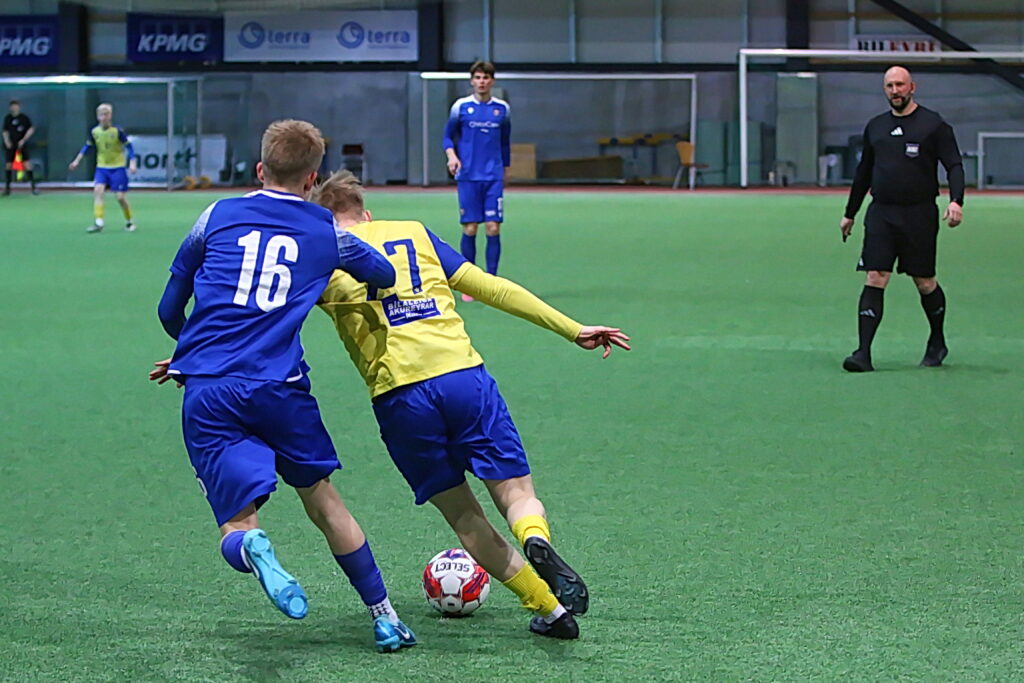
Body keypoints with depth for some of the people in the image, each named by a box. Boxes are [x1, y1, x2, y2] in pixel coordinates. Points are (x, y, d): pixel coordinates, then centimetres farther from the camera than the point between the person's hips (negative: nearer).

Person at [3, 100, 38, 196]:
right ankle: (7, 188, 13)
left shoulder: (24, 118, -4)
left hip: (22, 144, -3)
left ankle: (33, 187, -7)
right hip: (11, 145, 3)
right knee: (9, 165, 2)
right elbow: (5, 131, 14)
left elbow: (31, 129, -3)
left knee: (27, 164, -12)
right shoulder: (8, 118, 5)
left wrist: (23, 140, -12)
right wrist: (7, 141, -2)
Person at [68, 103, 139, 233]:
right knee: (98, 190, -18)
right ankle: (98, 222, -19)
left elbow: (129, 147, -8)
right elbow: (87, 147, 13)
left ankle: (129, 222, 18)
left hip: (117, 168, -3)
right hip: (102, 167, 3)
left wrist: (132, 163, -17)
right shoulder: (94, 132, -2)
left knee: (120, 196, -4)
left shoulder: (118, 131, -13)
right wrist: (76, 161, 11)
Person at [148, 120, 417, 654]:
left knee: (236, 526, 0)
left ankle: (250, 546, -36)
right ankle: (384, 618, 23)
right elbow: (386, 277, 29)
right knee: (324, 502, 20)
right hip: (279, 386, 0)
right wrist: (361, 244, 51)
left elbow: (169, 311, 19)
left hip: (206, 390, 0)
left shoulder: (217, 216, 12)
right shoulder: (329, 234, 11)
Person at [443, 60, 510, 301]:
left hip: (494, 176, 1)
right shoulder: (461, 107, -1)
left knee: (493, 228, -5)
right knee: (469, 229, -1)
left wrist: (505, 168, 19)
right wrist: (452, 156, -12)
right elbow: (448, 136, 6)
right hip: (468, 176, -1)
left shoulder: (502, 108, 5)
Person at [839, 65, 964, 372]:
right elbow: (864, 172, 22)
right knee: (874, 280, -8)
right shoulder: (875, 127, 13)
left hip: (919, 215, -3)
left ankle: (937, 342, 29)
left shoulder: (934, 125, -1)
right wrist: (849, 214, 24)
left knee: (925, 283, 5)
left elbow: (954, 165, -5)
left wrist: (956, 201, -22)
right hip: (881, 214, 3)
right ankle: (863, 353, -12)